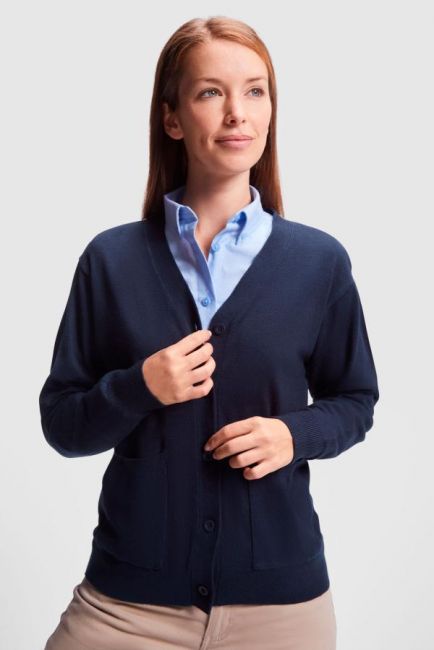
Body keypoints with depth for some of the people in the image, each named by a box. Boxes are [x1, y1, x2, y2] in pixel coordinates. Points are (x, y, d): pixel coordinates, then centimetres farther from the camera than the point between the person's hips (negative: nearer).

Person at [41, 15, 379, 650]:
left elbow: (354, 402, 9)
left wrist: (294, 434, -11)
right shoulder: (111, 259, -3)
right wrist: (138, 388, -17)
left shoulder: (320, 261, -1)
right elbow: (61, 424, 1)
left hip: (281, 593, 1)